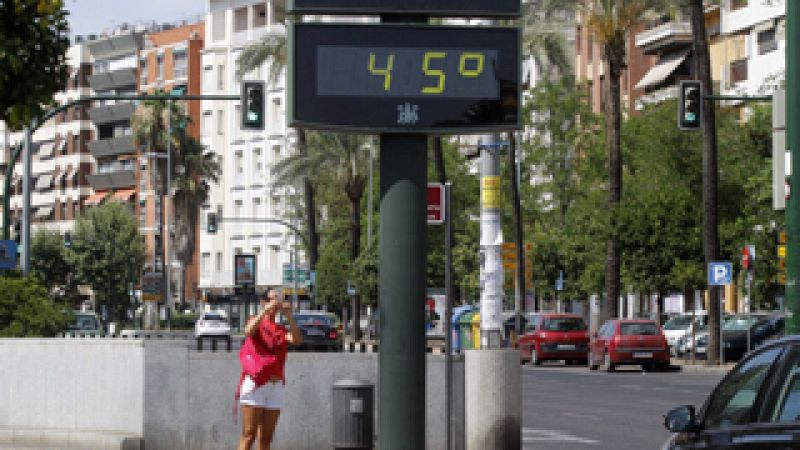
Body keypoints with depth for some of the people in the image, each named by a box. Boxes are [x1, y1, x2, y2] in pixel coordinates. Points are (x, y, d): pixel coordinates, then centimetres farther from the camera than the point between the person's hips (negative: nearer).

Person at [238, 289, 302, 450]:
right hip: (255, 382, -5)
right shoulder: (257, 322, 4)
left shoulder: (281, 330, 14)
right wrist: (265, 311, -26)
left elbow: (297, 340, -5)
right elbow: (248, 331, -20)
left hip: (276, 385, 5)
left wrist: (289, 316, -15)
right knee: (249, 435, -10)